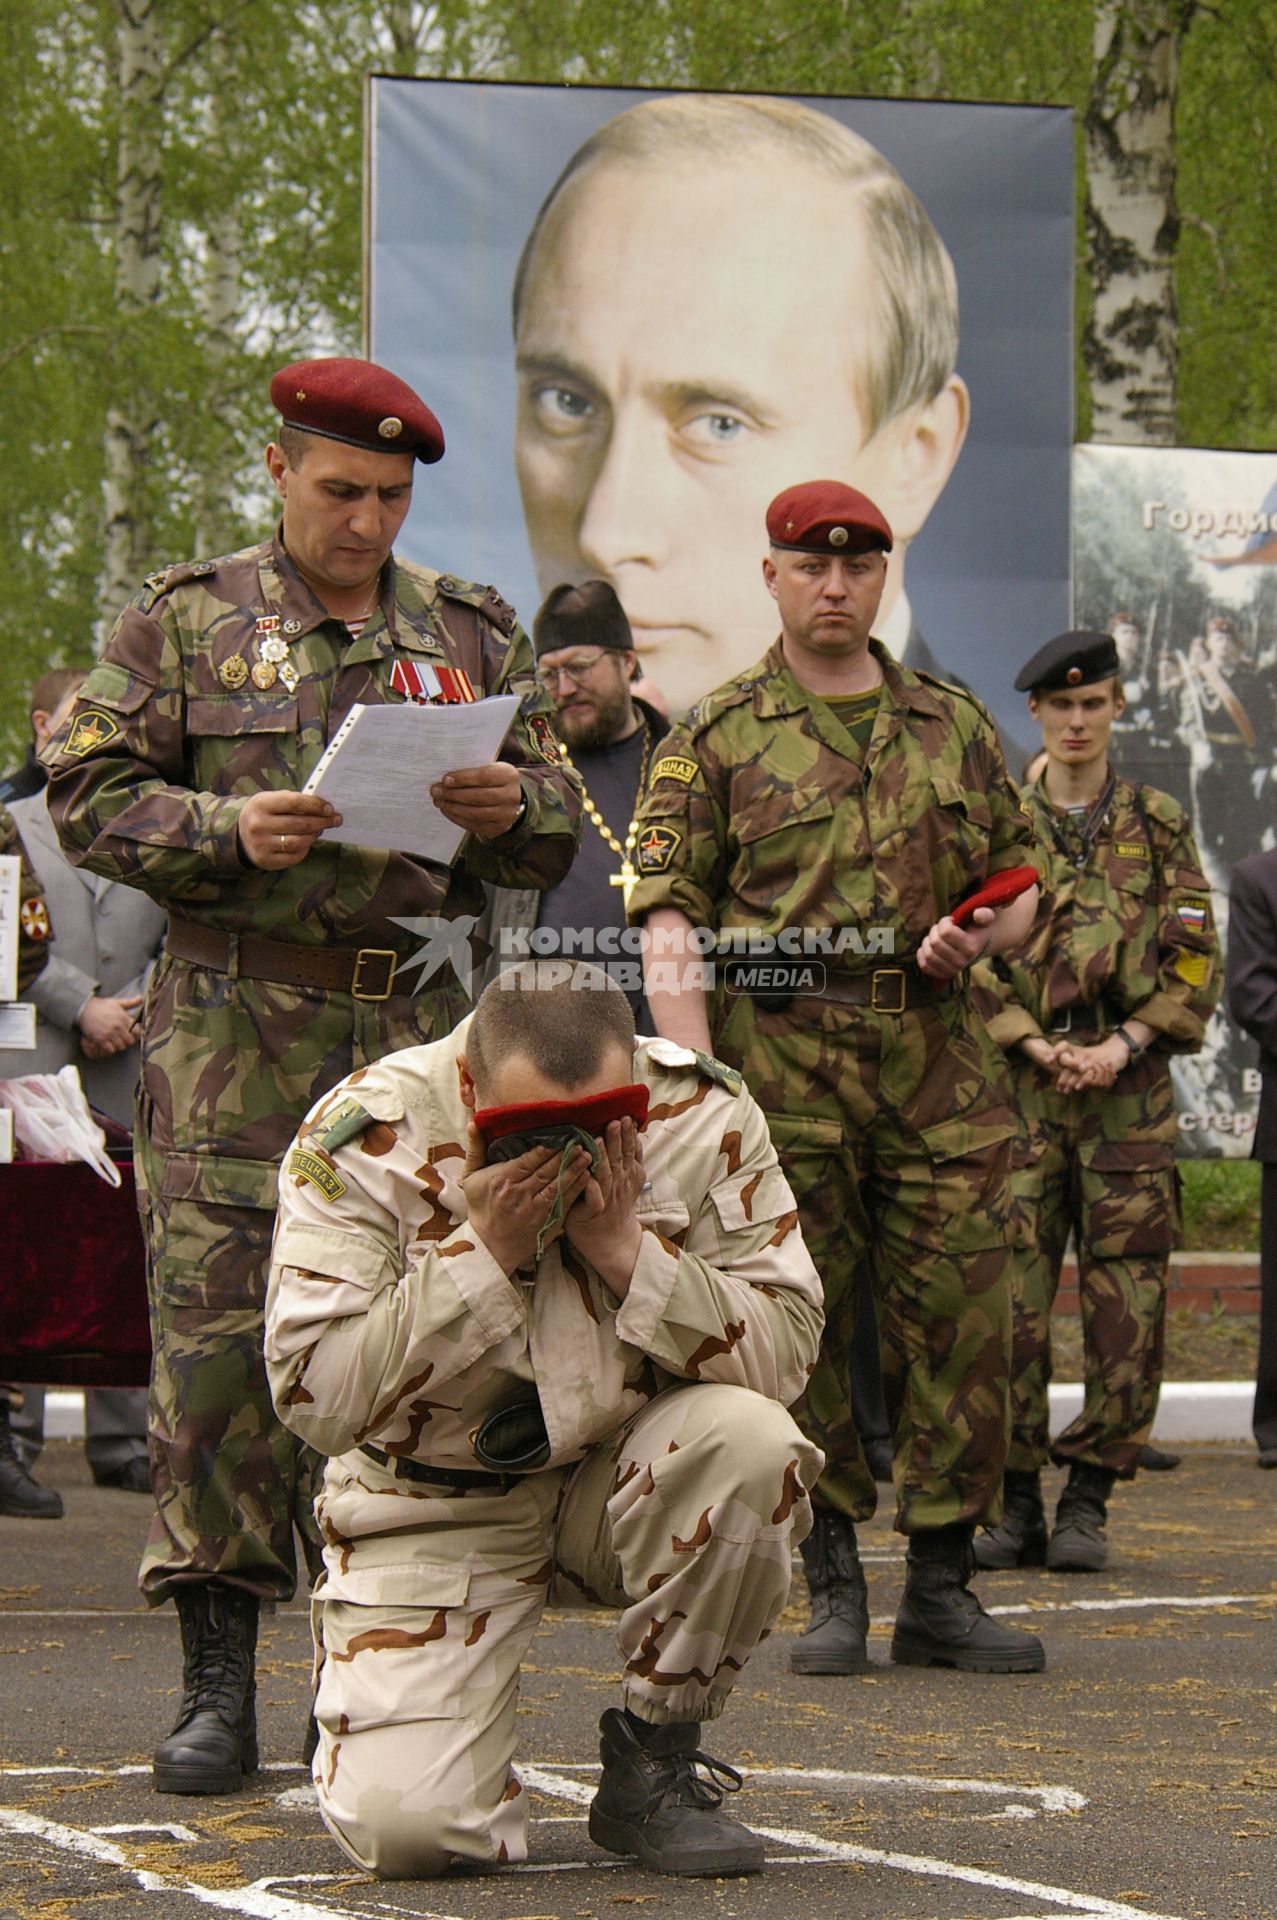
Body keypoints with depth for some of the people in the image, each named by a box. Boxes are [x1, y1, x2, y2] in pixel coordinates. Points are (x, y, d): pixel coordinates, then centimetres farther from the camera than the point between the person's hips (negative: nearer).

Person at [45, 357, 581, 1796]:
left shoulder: (471, 635, 16)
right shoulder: (184, 622, 7)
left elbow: (560, 836, 18)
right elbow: (88, 796, 2)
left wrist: (512, 807, -6)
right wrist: (227, 830, -15)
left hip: (419, 1025, 3)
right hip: (236, 1030, -3)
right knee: (216, 1340, -8)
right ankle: (217, 1687, -2)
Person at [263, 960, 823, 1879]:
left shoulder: (708, 1120, -12)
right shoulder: (363, 1139, -18)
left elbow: (787, 1353, -14)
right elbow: (312, 1395, -21)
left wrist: (625, 1250, -26)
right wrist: (482, 1251, -27)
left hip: (626, 1484, 2)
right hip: (435, 1513, -2)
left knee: (752, 1443, -32)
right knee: (405, 1826, -22)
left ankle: (653, 1765, -10)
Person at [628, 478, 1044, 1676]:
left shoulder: (954, 727, 16)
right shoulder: (718, 737, 6)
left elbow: (1020, 880, 23)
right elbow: (668, 915, -1)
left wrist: (978, 934, -1)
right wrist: (698, 1084, -12)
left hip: (939, 1059, 3)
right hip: (781, 1059, -3)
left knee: (961, 1322, -1)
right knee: (801, 1328, 0)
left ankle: (940, 1588, 8)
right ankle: (831, 1588, 10)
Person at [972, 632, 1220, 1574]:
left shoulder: (1160, 824, 9)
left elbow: (1197, 960, 5)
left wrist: (1125, 1044, -8)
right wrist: (1035, 1046, -9)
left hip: (1132, 1089, 0)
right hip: (1020, 1087, 0)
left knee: (1126, 1307, -2)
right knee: (1011, 1295, -4)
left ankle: (1088, 1500, 6)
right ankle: (1017, 1502, 3)